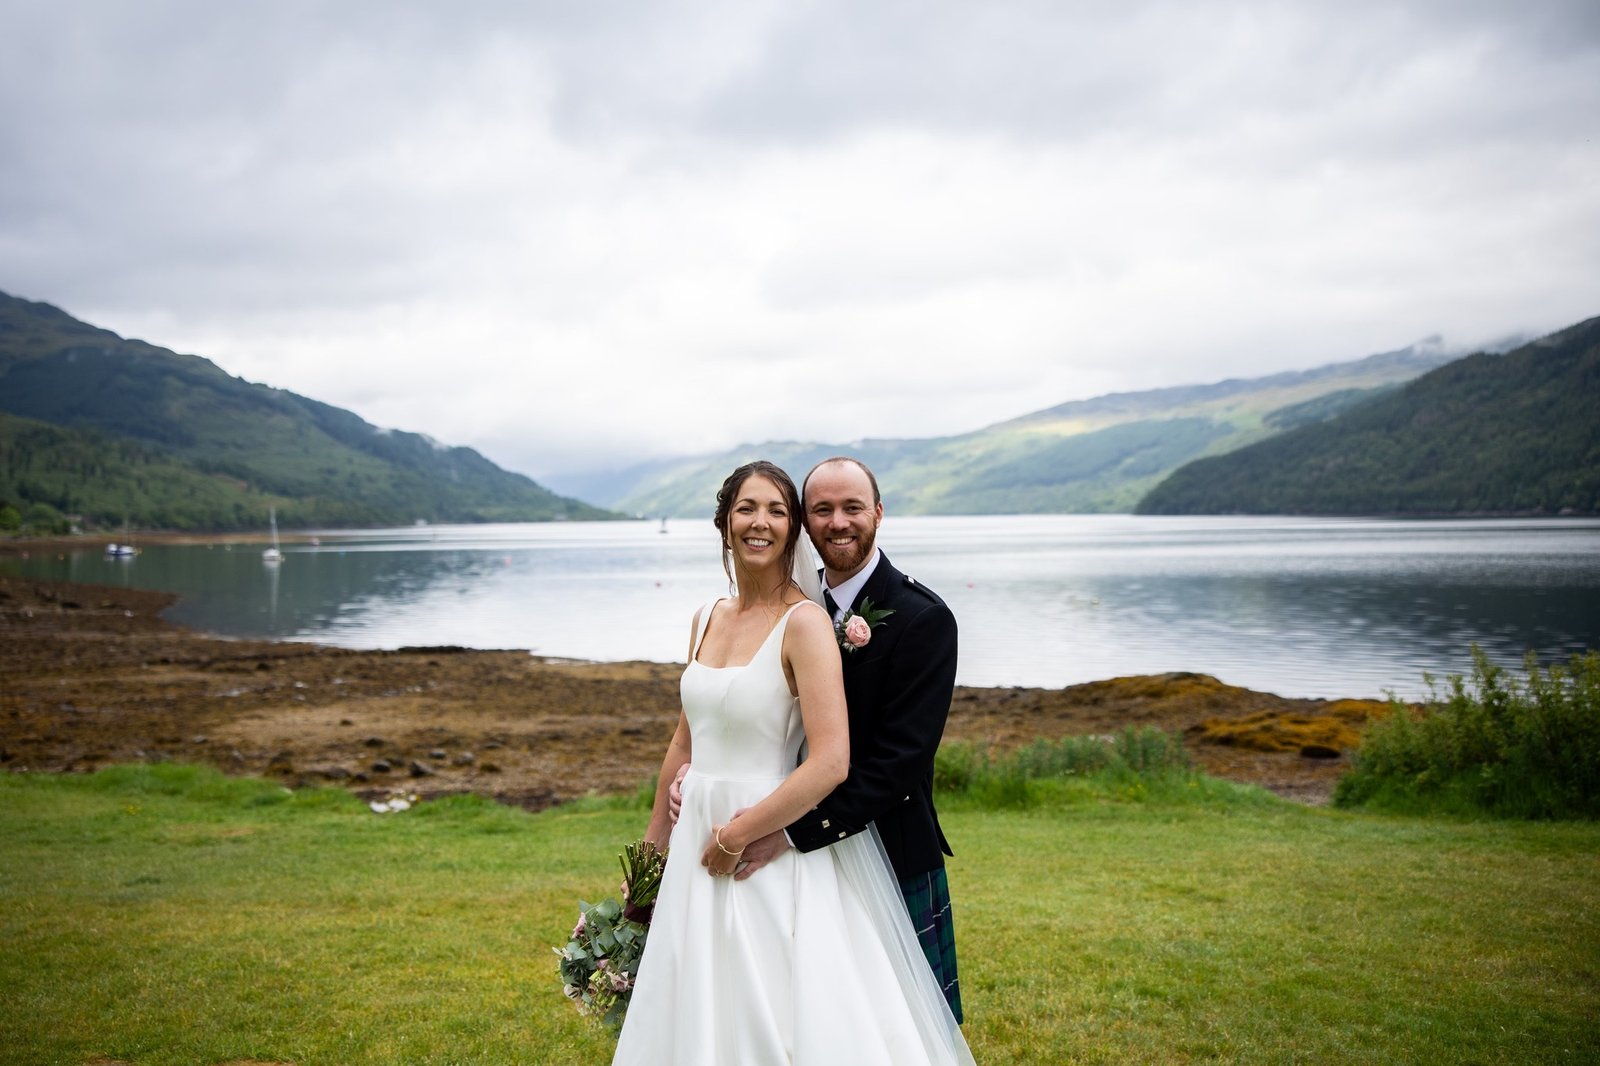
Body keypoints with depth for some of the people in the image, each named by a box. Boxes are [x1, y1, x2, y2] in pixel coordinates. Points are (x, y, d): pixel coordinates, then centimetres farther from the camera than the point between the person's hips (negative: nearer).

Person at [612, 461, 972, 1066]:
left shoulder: (805, 622, -14)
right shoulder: (707, 620, 7)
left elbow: (831, 763, -22)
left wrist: (735, 836, -16)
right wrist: (654, 842, 19)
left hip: (773, 848, -7)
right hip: (698, 844, 7)